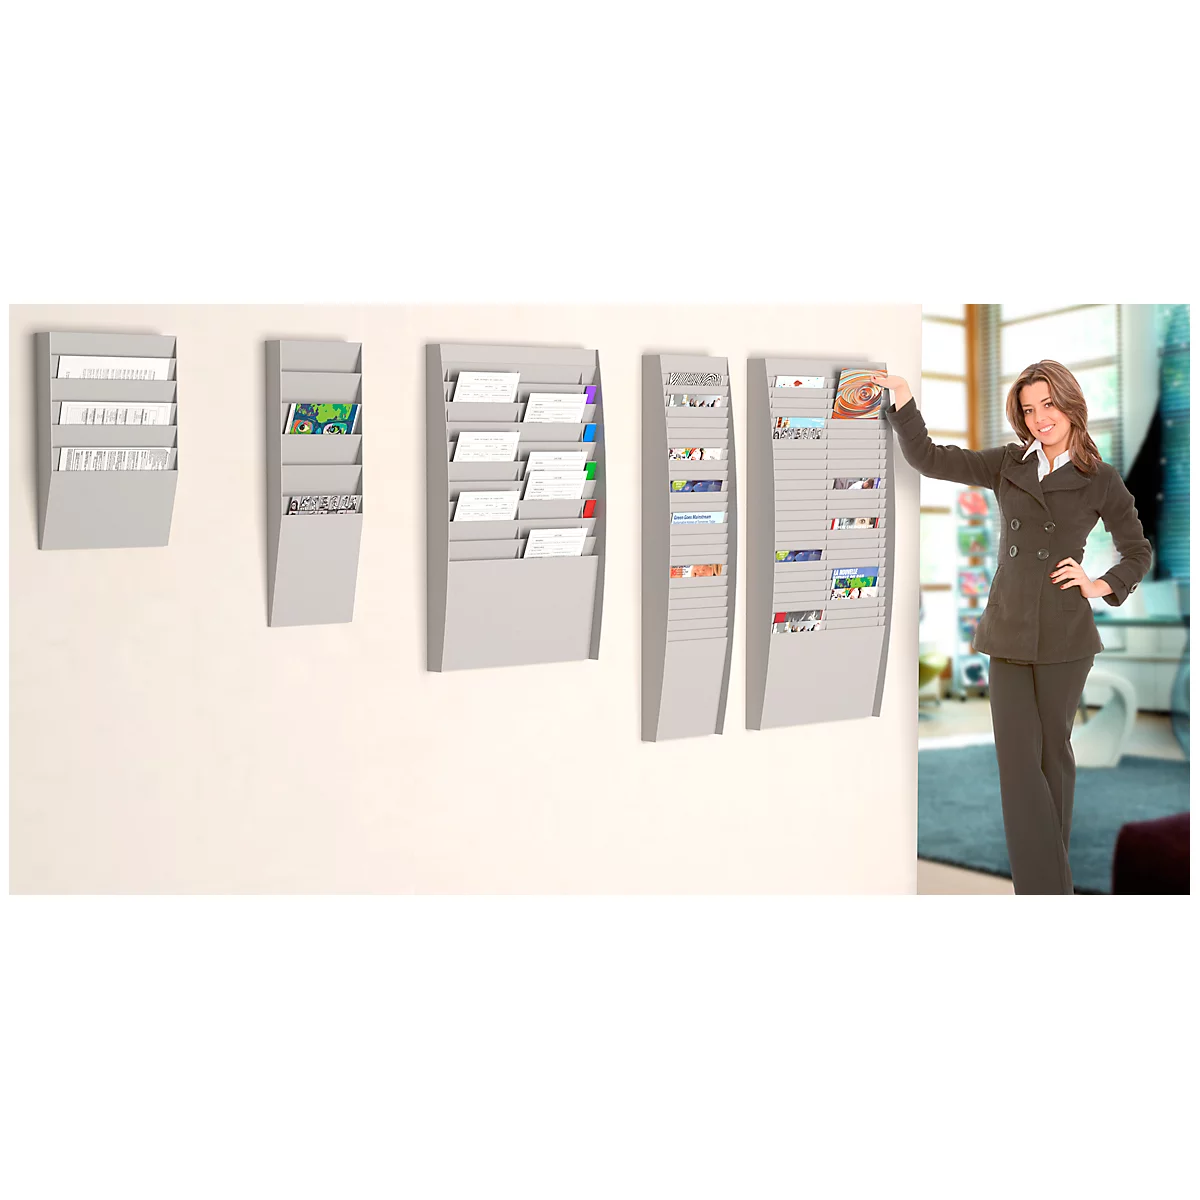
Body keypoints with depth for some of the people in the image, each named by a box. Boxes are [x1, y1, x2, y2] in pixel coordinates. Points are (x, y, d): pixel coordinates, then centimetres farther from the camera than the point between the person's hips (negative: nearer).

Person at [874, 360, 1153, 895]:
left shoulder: (1101, 480, 4)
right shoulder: (1007, 465, 9)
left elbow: (1138, 553, 14)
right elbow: (930, 459, 1)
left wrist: (1101, 586, -2)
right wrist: (904, 403, -10)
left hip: (1065, 633, -2)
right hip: (1010, 631, 2)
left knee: (1053, 751, 9)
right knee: (1017, 758, -3)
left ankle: (1049, 871, 24)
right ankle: (1043, 885, 1)